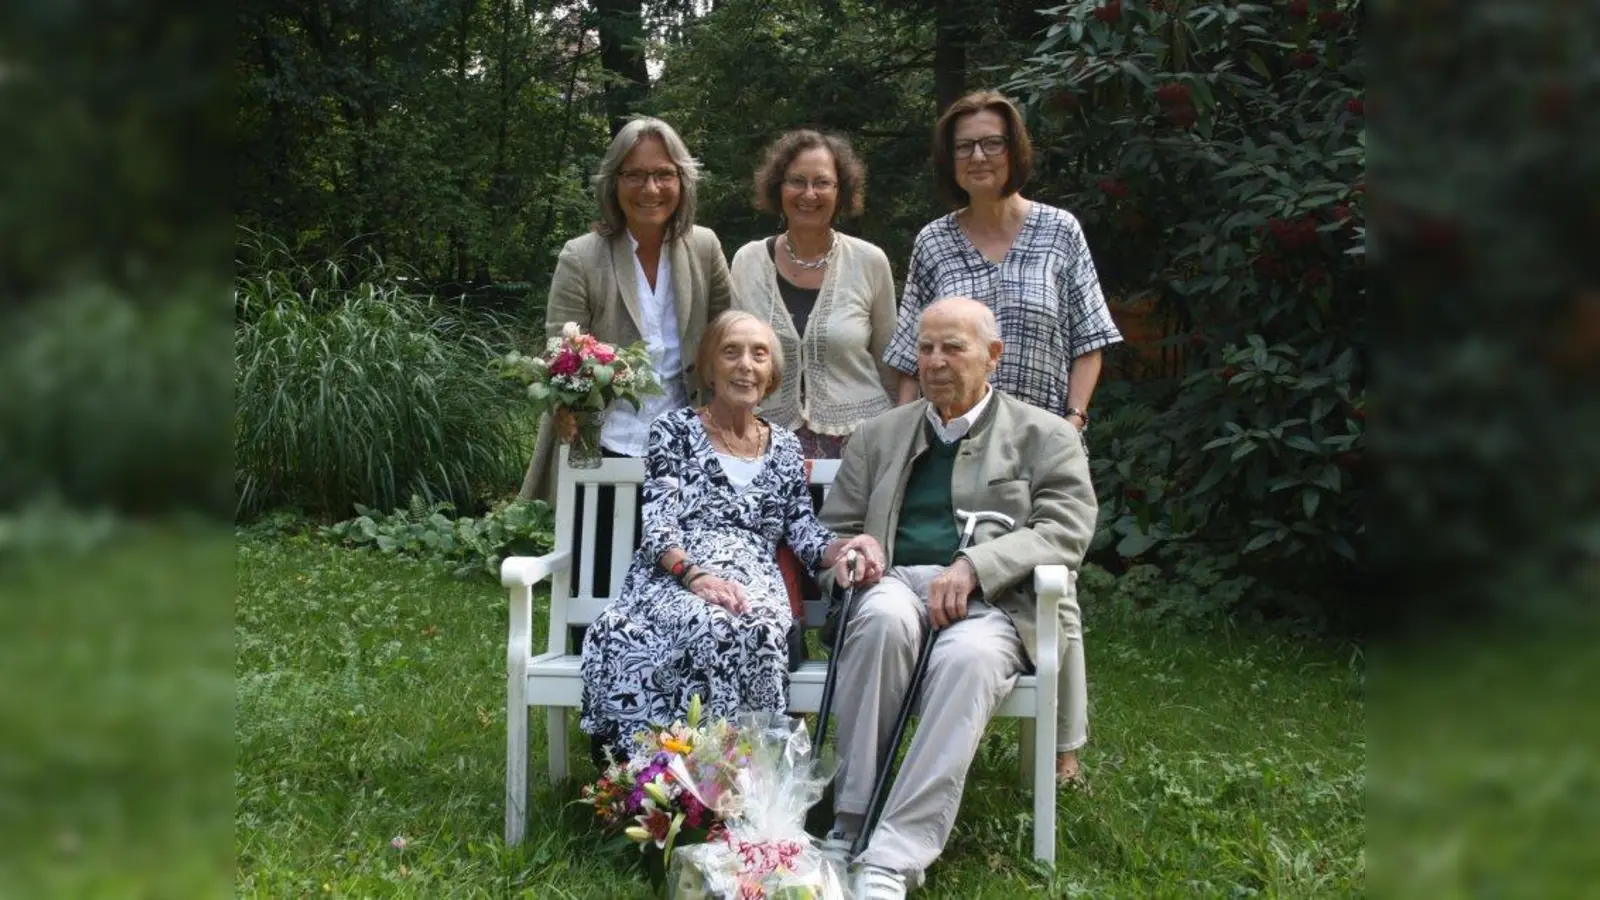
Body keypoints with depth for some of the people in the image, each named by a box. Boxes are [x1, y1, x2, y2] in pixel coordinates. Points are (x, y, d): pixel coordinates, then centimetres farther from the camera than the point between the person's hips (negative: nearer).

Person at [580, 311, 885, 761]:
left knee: (754, 630, -36)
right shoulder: (675, 429, 9)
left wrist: (841, 548, -11)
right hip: (675, 583, -2)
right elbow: (658, 525, -3)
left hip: (754, 586, 2)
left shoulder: (785, 446, 20)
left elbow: (802, 531, 13)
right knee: (713, 624, -39)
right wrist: (696, 576, -23)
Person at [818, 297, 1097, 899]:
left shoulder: (1044, 436, 13)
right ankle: (851, 823, -29)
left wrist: (974, 566, -17)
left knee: (966, 655, -38)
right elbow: (833, 531, 24)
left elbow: (1065, 531, -1)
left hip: (990, 603, -2)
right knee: (885, 616, -36)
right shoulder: (879, 435, 23)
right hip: (897, 584, 2)